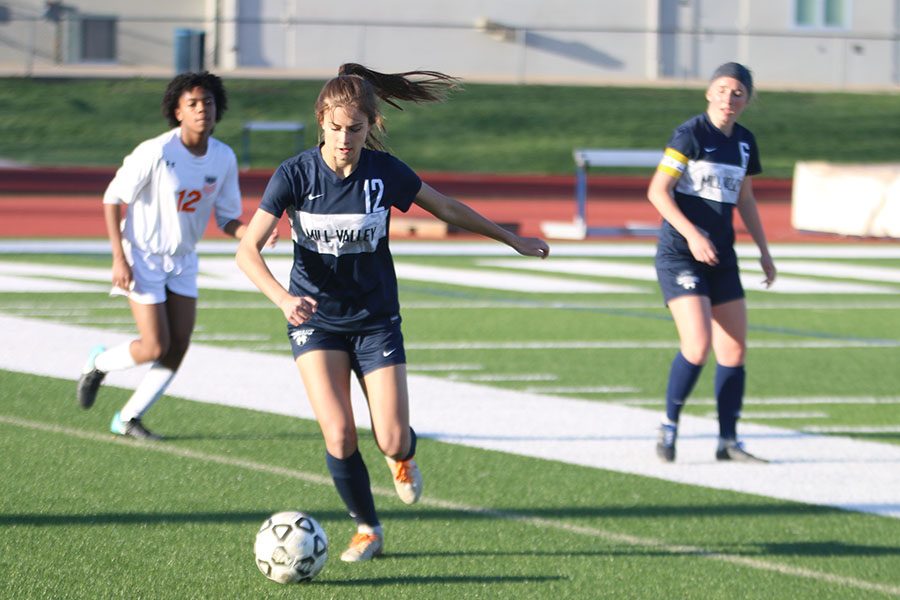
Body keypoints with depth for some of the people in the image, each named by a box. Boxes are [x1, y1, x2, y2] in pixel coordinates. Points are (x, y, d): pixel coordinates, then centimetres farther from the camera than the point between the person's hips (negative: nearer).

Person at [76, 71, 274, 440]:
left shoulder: (224, 159, -7)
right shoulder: (156, 152, -23)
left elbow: (227, 219, 1)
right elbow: (113, 198, -14)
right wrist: (119, 258, -18)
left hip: (183, 259, 6)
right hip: (143, 257, -6)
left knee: (178, 349, 1)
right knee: (155, 348, -9)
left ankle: (128, 418, 18)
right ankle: (100, 362, 22)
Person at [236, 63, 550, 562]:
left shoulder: (385, 173, -11)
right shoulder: (295, 175, -15)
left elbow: (447, 208, 6)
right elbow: (248, 250, -18)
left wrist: (513, 240, 15)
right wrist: (282, 298, -35)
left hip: (376, 319, 1)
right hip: (315, 319, -1)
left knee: (393, 441, -8)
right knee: (339, 435, -16)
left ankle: (403, 458, 32)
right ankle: (367, 529, 9)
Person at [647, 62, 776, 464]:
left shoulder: (744, 142, 10)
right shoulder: (690, 134, -10)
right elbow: (657, 192, -13)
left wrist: (763, 250, 18)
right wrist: (692, 234, -22)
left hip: (721, 257, 7)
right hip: (679, 254, -7)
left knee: (734, 350, 3)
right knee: (698, 344, -18)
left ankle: (728, 442, 12)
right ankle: (669, 427, 1)